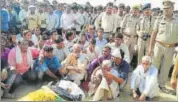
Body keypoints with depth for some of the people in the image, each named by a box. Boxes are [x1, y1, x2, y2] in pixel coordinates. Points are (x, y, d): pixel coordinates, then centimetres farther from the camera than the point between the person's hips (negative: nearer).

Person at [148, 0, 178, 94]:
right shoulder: (159, 19, -2)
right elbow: (154, 34, -1)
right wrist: (150, 48, -5)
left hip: (170, 48, 1)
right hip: (159, 46, -1)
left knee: (166, 68, 11)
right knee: (154, 66, 6)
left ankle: (162, 85, 27)